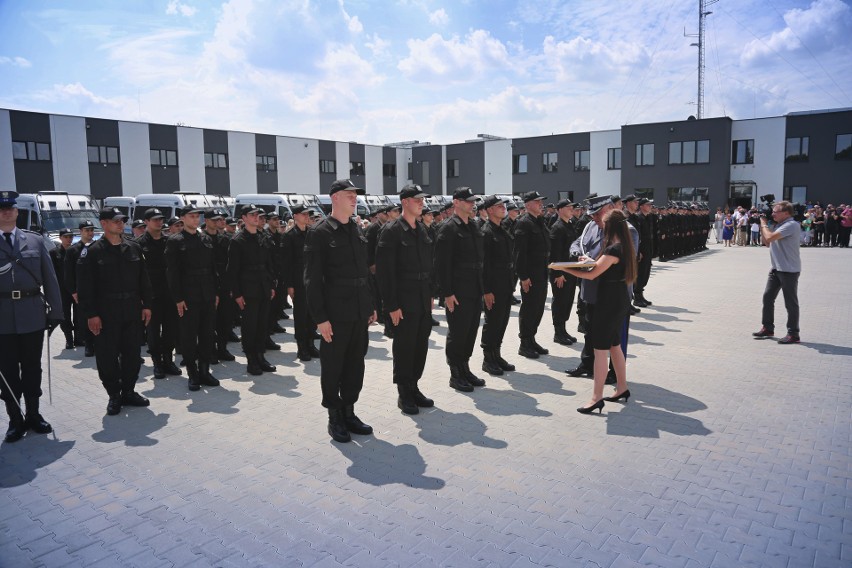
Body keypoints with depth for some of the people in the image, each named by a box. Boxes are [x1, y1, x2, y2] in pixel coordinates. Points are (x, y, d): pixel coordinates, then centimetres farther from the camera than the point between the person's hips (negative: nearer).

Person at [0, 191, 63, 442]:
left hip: (33, 314, 1)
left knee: (32, 367, 12)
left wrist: (55, 311, 2)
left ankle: (33, 415, 25)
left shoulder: (35, 240, 6)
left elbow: (50, 278, 6)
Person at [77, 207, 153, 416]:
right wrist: (91, 314, -11)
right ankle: (114, 396, 17)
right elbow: (85, 286, -7)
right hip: (106, 313, -4)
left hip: (132, 311, 4)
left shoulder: (134, 248, 8)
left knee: (132, 353, 9)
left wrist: (146, 305, 6)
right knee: (107, 356, 3)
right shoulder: (92, 252, -4)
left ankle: (128, 391, 24)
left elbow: (143, 279, 11)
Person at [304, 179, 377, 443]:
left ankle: (349, 412, 27)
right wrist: (320, 317, -15)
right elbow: (313, 278, -11)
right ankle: (335, 417, 19)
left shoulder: (358, 230, 12)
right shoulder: (320, 232, -8)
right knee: (332, 366, 5)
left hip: (360, 312, 7)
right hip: (336, 314, -6)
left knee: (355, 364, 13)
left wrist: (371, 305, 14)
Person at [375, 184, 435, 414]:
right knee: (404, 347, 3)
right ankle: (404, 394, 16)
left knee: (421, 346, 12)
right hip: (404, 300, -7)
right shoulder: (391, 230, -11)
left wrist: (430, 294, 13)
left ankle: (414, 387, 27)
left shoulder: (422, 229, 11)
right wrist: (391, 305, -16)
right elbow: (384, 270, -14)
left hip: (424, 299, 7)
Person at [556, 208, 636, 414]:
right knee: (614, 345, 18)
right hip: (619, 300, 10)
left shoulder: (613, 249, -20)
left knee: (600, 349, -5)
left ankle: (597, 398, 0)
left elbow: (591, 275, -17)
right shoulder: (624, 247, 8)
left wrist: (563, 268, -10)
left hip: (609, 302, -10)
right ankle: (622, 388, 28)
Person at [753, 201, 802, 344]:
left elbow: (770, 237, -26)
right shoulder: (779, 225, 13)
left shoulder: (791, 225, -17)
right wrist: (762, 226, 9)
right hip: (777, 268, 10)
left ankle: (793, 334, 7)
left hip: (789, 270, -10)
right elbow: (766, 241, 19)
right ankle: (768, 328, 22)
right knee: (767, 297, 11)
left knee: (790, 302, -1)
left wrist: (764, 224, -9)